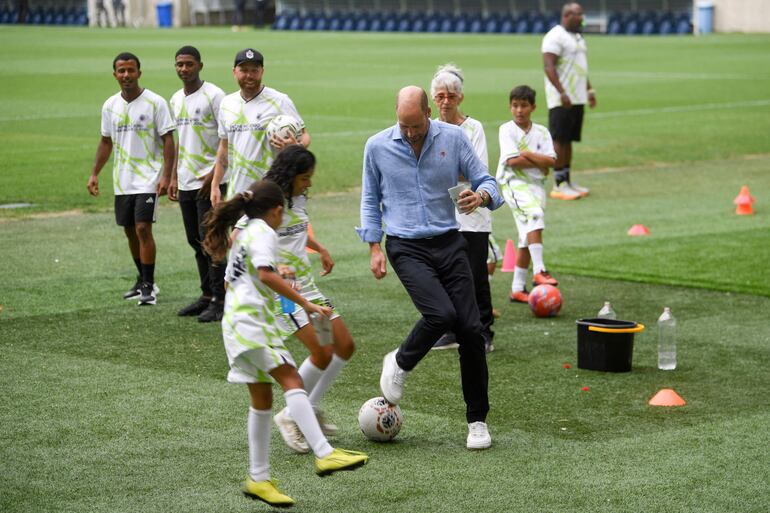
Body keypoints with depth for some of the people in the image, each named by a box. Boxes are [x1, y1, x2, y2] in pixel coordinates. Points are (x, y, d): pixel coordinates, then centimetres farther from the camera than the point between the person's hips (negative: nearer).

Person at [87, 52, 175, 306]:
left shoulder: (155, 103, -9)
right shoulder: (110, 106, 7)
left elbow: (168, 140, -9)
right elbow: (106, 142, 16)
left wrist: (166, 175, -17)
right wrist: (94, 174, 9)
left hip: (148, 179, -6)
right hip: (122, 180, 6)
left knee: (143, 228, -13)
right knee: (130, 230, 11)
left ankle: (149, 285, -6)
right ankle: (143, 280, 25)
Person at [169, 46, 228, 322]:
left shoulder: (214, 96, -10)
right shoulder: (176, 100, 14)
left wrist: (214, 173, -18)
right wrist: (174, 177, 17)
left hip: (209, 182, -8)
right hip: (186, 183, 8)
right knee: (195, 241, 11)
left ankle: (220, 301, -1)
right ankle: (207, 296, 19)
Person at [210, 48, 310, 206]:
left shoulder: (280, 101, -5)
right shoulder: (227, 103, 13)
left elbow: (304, 135, -4)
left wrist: (295, 146, -28)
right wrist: (215, 185, 15)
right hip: (235, 193, 6)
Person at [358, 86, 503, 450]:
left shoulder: (454, 138, -2)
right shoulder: (377, 147, -2)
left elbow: (485, 181, 4)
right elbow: (370, 200, 10)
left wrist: (481, 196, -20)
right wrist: (374, 247, 2)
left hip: (449, 242, 2)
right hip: (407, 248, -2)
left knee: (470, 328, -5)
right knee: (441, 314, -24)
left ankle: (477, 420, 8)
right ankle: (400, 364, 7)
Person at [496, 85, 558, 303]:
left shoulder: (542, 132, 10)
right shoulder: (507, 129, -2)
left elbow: (550, 161, -2)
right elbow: (512, 160, -13)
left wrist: (526, 154, -10)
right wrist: (539, 163, -7)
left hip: (536, 184, 5)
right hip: (514, 182, -5)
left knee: (526, 239, 6)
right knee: (534, 214, -31)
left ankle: (518, 288, 13)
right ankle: (539, 272, -35)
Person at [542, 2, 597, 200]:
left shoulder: (578, 37, 18)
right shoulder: (555, 37, -12)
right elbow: (548, 66, -19)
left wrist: (589, 90, 23)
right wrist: (562, 93, -26)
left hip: (578, 99, 9)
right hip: (561, 100, -9)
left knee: (568, 140, 12)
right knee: (559, 140, -7)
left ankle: (567, 181, 17)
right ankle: (558, 185, -5)